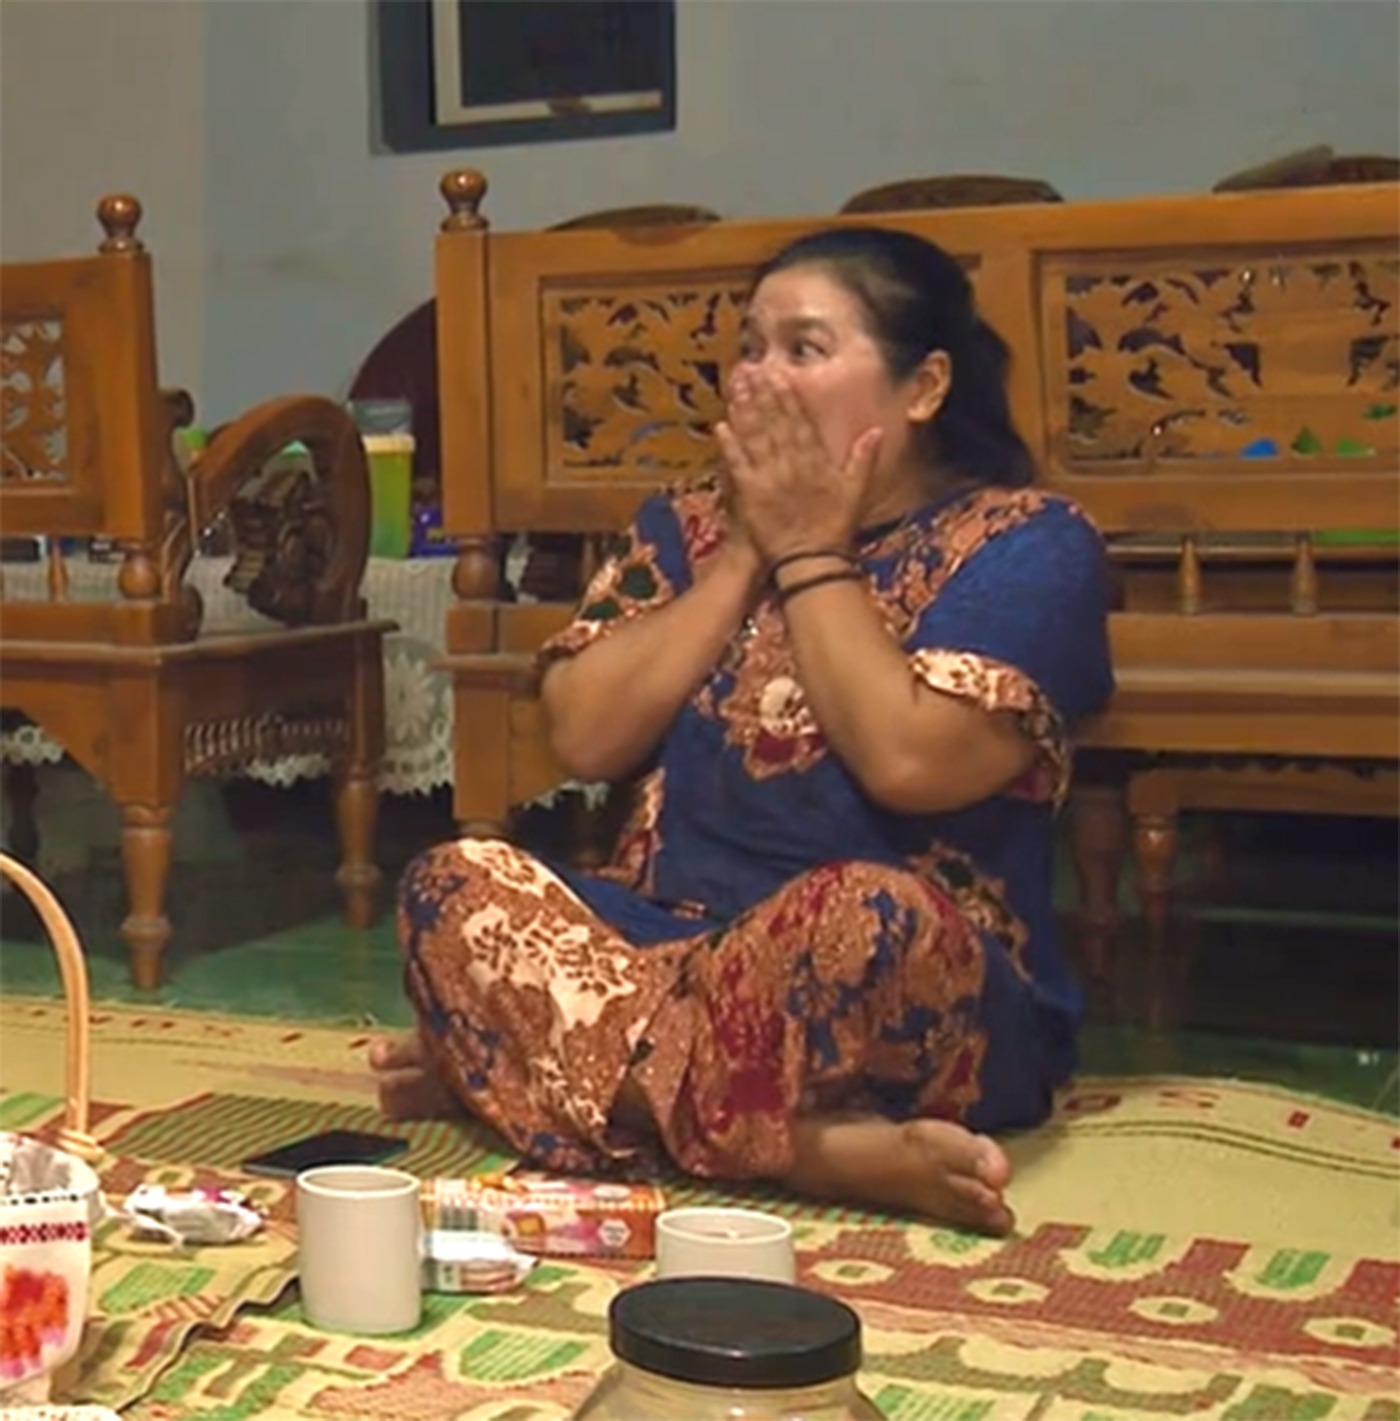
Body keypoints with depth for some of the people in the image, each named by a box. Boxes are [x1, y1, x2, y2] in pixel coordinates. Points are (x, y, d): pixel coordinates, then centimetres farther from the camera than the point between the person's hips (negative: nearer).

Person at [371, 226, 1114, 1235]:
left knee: (862, 912, -38)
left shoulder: (1027, 542, -2)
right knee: (455, 886, -22)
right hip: (664, 947, 5)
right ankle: (821, 1147, -30)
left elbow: (910, 761, -19)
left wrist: (810, 553, -8)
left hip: (935, 1001, -5)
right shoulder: (689, 529, 12)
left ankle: (532, 1071, -21)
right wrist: (747, 553, -4)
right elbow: (585, 738, -2)